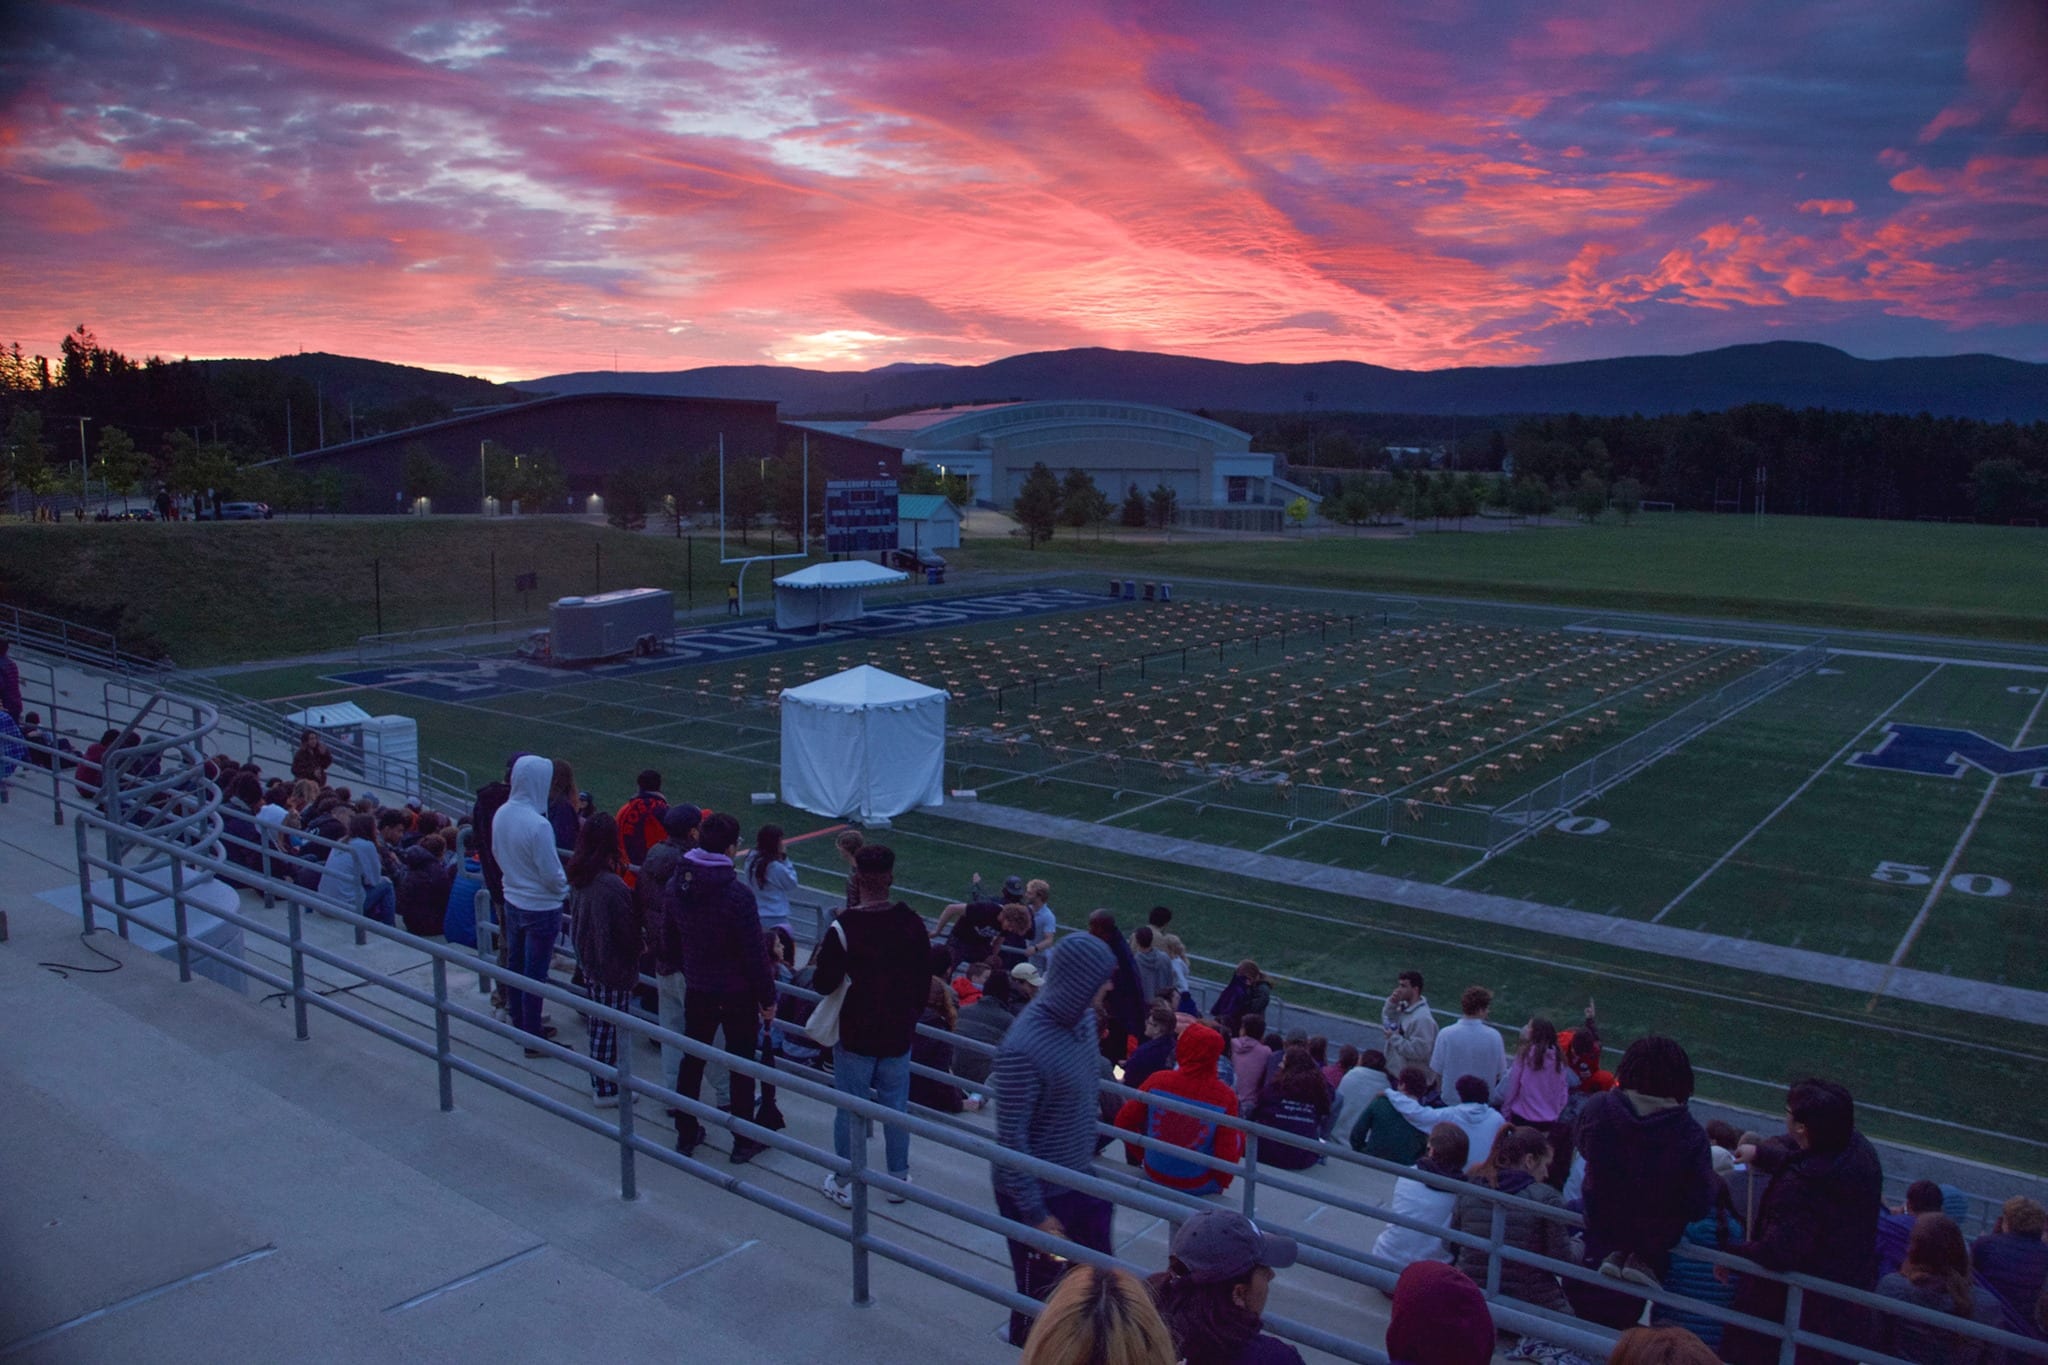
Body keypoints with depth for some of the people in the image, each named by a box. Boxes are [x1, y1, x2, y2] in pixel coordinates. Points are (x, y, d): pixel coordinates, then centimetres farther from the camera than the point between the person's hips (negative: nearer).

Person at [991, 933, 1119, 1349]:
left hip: (1081, 1179, 7)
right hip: (1040, 1192, -7)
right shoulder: (1023, 1048, -31)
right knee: (1041, 1299, 13)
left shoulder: (1082, 1017, -7)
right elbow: (1011, 1138, -25)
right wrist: (1035, 1213, -19)